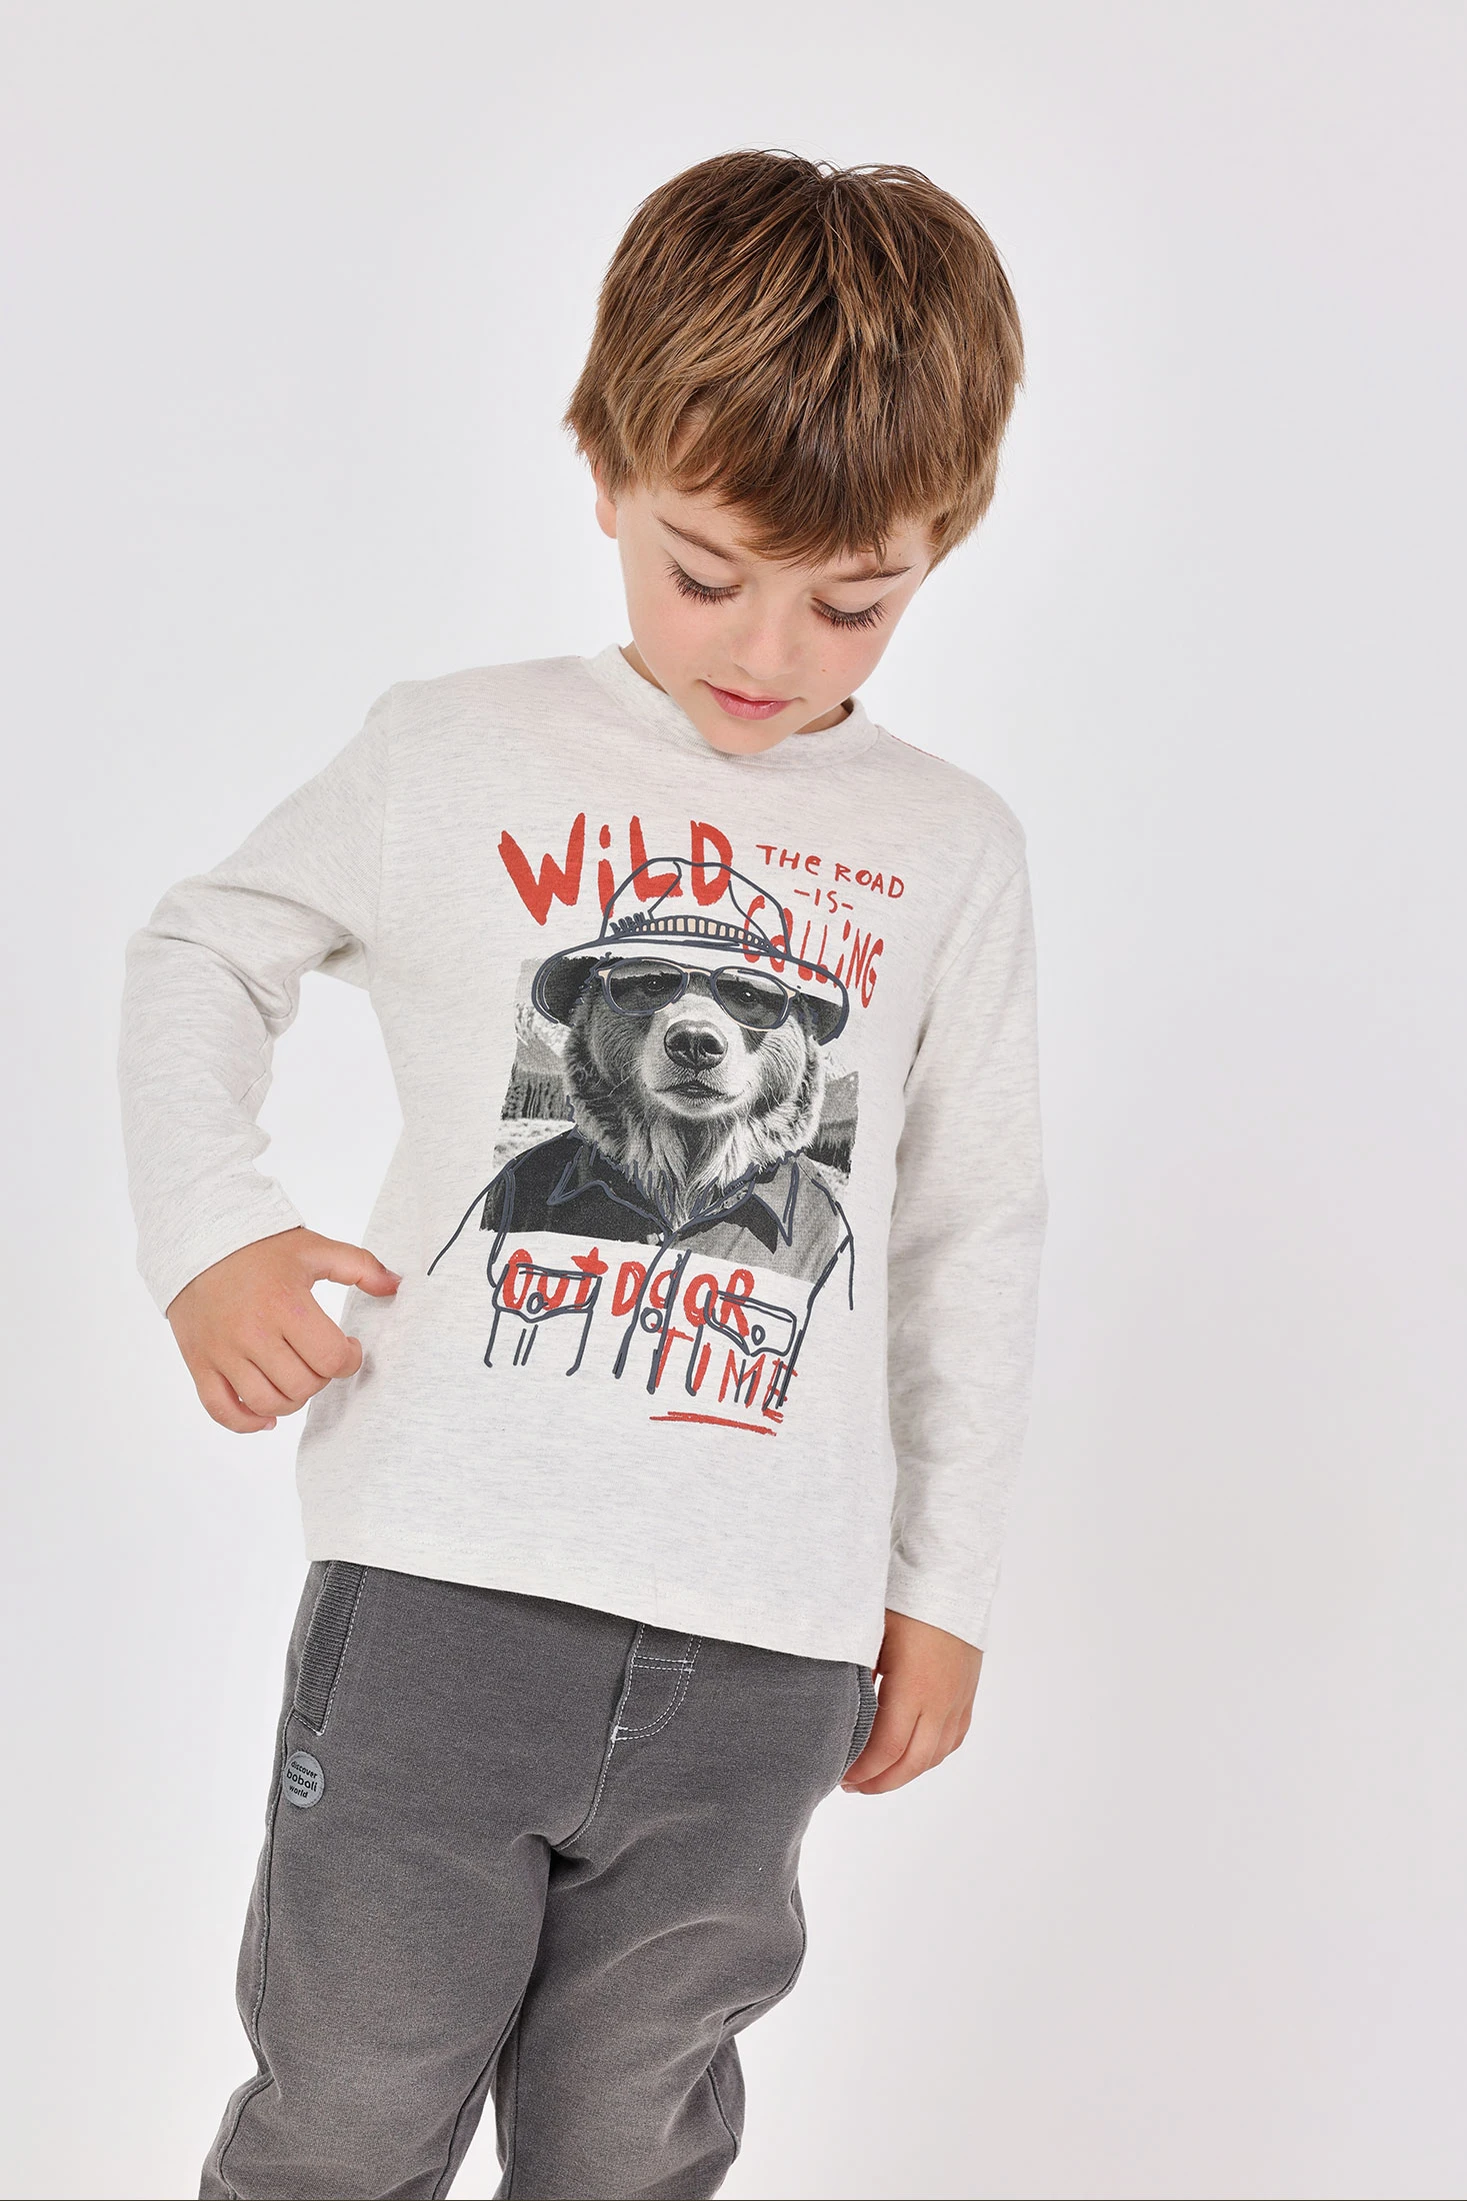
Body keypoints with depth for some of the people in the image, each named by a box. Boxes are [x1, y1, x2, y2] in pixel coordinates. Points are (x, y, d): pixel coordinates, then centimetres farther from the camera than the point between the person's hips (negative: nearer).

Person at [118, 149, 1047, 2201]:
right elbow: (200, 951, 14)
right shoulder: (455, 758, 1)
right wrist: (208, 1237, -2)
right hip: (439, 1586, -1)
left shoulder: (951, 852, 7)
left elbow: (976, 1236, 13)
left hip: (764, 1649, 2)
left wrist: (946, 1586, 13)